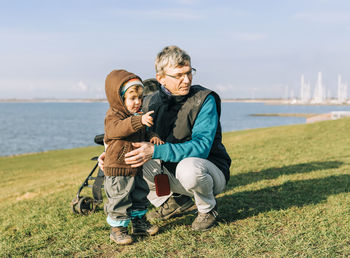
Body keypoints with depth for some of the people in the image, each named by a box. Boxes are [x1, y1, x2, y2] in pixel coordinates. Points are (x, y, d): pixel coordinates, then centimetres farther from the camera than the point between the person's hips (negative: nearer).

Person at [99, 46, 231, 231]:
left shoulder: (204, 99, -17)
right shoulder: (151, 103, -2)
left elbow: (201, 147, -28)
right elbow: (135, 141, 8)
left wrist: (156, 151, -38)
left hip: (210, 169, -5)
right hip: (171, 171, 5)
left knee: (188, 168, -39)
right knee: (130, 162, -9)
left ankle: (208, 209, -5)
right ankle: (176, 202, 7)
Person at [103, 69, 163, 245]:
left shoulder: (137, 116, 11)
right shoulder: (113, 116, -17)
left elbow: (145, 132, 25)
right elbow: (116, 129, -39)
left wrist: (153, 136, 0)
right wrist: (139, 120, -53)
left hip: (136, 167, 8)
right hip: (117, 168, -8)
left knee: (139, 196, 17)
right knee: (119, 199, -3)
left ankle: (139, 223, 33)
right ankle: (117, 228, 12)